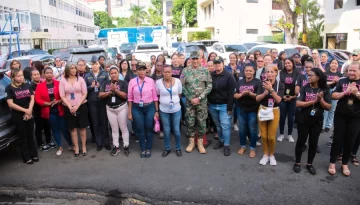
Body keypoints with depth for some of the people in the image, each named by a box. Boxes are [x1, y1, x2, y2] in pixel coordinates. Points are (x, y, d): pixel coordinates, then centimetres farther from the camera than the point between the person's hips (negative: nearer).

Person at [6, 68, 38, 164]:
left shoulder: (27, 85, 5)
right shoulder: (9, 88, -7)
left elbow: (32, 99, 4)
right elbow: (10, 104, -12)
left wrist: (29, 110, -11)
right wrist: (25, 110, -15)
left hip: (29, 115, 4)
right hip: (18, 116, -3)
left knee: (30, 135, 12)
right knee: (22, 136, 6)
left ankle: (34, 155, 23)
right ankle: (27, 157, 15)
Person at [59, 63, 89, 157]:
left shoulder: (80, 79, 0)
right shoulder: (63, 81, 0)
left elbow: (84, 94, -3)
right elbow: (62, 96, -2)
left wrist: (77, 106, -12)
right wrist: (70, 107, -12)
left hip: (81, 106, 0)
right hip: (68, 107, 1)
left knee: (82, 127, 5)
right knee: (73, 128, 6)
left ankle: (84, 147, 16)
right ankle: (76, 148, 17)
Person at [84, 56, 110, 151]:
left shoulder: (105, 74, 3)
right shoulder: (87, 76, 7)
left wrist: (100, 86, -17)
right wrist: (91, 86, -14)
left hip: (103, 101, -2)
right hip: (92, 102, 2)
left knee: (104, 121, 3)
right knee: (95, 122, 7)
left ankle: (106, 142, 15)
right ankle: (99, 143, 17)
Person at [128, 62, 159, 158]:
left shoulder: (151, 81, -3)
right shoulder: (132, 82, -3)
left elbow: (155, 97, -1)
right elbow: (130, 98, 1)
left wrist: (157, 111, 0)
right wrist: (130, 112, 2)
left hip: (150, 107, 0)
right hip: (137, 108, 0)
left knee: (149, 129, 9)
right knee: (140, 129, 10)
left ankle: (148, 149, 29)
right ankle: (143, 149, 29)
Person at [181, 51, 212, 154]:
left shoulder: (205, 70, -1)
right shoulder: (185, 70, 0)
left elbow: (209, 86, -4)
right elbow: (182, 86, -1)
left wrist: (199, 98, -12)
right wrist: (190, 98, -9)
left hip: (202, 101, 0)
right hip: (189, 101, 0)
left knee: (202, 122, 5)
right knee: (190, 122, 7)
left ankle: (200, 143, 19)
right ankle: (191, 142, 22)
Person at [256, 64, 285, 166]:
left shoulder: (280, 85, -8)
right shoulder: (262, 83, -5)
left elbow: (278, 100, -18)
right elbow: (257, 99, -8)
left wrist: (271, 89, -29)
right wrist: (265, 92, -25)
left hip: (274, 111, -1)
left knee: (271, 136, 2)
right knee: (264, 135, 7)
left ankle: (272, 155, 25)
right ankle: (265, 154, 26)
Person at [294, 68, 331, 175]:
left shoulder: (325, 90, -4)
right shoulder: (305, 88, -7)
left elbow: (329, 107, -5)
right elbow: (298, 104, -15)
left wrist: (320, 100, -21)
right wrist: (313, 101, -23)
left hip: (317, 122, 1)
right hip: (303, 120, -1)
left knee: (313, 143, 11)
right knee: (301, 142, 9)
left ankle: (310, 164, 28)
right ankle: (297, 163, 23)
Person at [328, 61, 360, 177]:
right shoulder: (342, 81, 0)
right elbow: (333, 96, -5)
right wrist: (346, 92, -19)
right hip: (340, 116, 0)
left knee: (350, 141, 9)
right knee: (337, 139, 4)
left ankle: (345, 164, 24)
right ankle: (332, 163, 16)